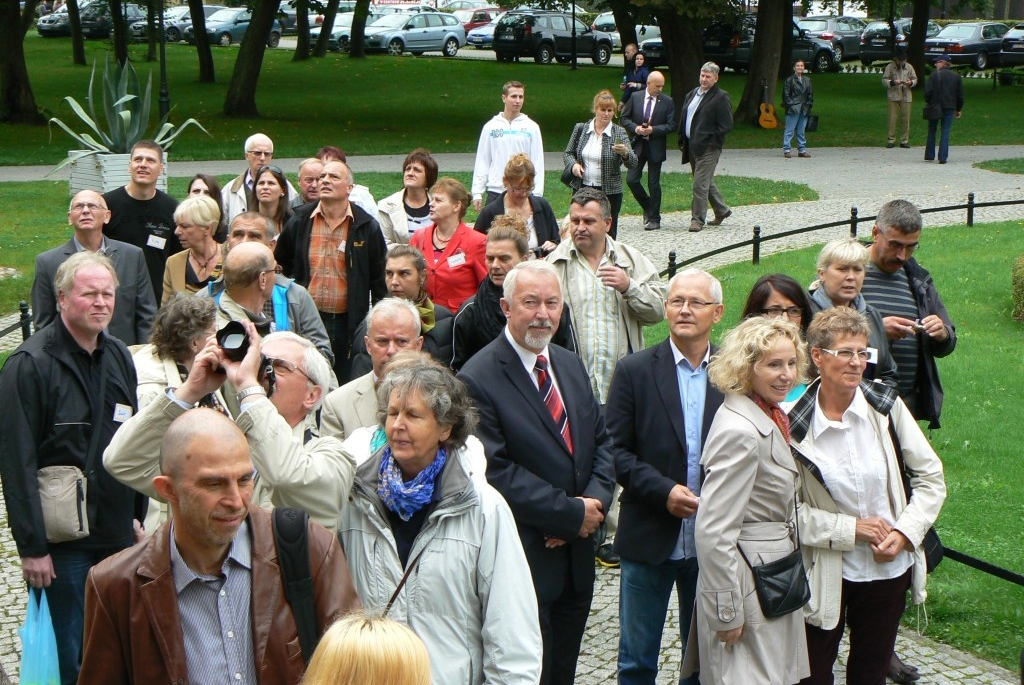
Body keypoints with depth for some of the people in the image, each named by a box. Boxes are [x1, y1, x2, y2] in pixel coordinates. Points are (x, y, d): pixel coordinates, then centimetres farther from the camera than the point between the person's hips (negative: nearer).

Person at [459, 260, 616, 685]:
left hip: (577, 555, 7)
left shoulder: (571, 366, 10)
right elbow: (497, 472, -20)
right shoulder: (479, 380, -15)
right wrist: (572, 513, -17)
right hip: (524, 560, -7)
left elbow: (601, 440, 12)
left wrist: (596, 499, -8)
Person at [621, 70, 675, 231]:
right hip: (638, 145, 2)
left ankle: (654, 219, 11)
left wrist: (653, 130, -18)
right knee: (631, 180, -4)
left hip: (655, 147, -2)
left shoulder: (667, 101, -3)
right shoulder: (635, 97, 3)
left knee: (654, 183, 2)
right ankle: (648, 208, 20)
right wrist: (635, 128, -13)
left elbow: (671, 125, -5)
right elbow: (624, 118, 6)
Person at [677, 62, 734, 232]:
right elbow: (683, 119, 20)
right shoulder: (692, 95, 15)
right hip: (692, 147, 8)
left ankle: (698, 219, -4)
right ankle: (722, 210, 33)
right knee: (706, 181, 18)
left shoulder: (721, 98, -8)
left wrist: (712, 141, -14)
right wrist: (682, 141, 11)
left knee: (700, 184, -10)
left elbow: (726, 125, -11)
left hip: (708, 148, -8)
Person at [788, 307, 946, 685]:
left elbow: (931, 477, 1)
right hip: (826, 573, -3)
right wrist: (851, 529, -16)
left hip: (889, 567, 3)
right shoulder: (794, 424, -13)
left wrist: (904, 533, -11)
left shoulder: (886, 405, -6)